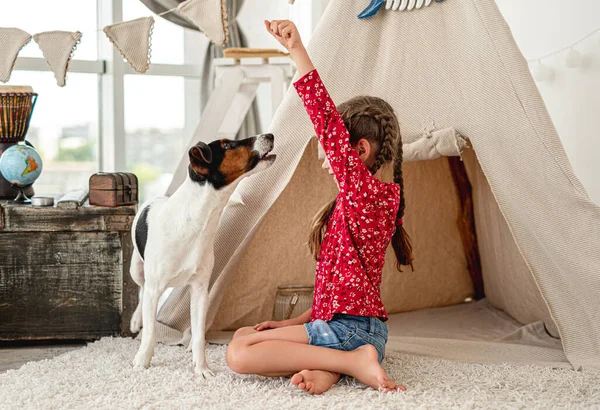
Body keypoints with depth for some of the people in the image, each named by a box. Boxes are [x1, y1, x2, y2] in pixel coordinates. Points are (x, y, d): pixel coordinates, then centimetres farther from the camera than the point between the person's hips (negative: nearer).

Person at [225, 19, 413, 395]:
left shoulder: (365, 191, -13)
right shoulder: (377, 196, 17)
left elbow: (329, 126, -25)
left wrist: (298, 51, -28)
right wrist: (295, 323, 15)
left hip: (350, 328, -11)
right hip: (360, 329, 11)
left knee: (239, 353, -15)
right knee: (244, 335, 18)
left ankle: (353, 361, -15)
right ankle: (331, 366, -5)